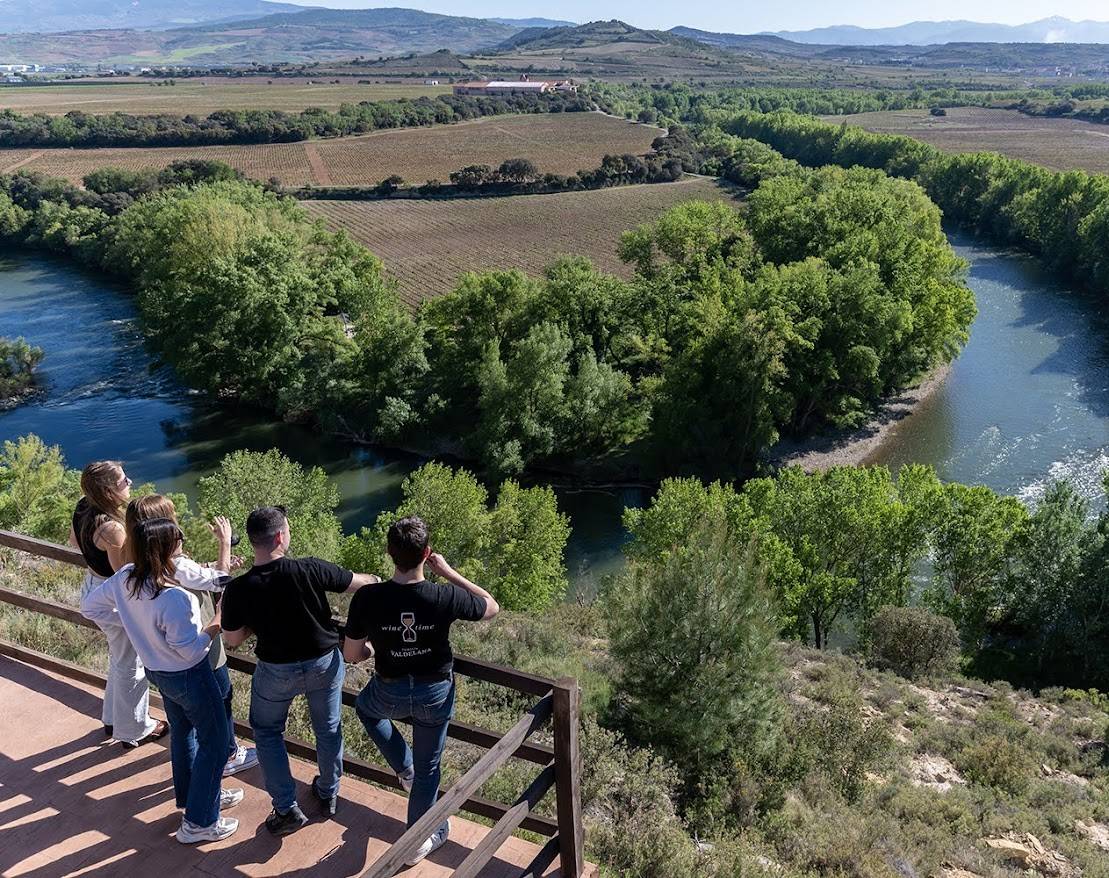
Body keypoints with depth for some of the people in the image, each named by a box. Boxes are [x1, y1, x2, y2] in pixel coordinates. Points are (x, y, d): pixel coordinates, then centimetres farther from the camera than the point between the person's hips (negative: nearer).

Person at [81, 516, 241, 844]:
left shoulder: (125, 579, -14)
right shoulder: (172, 598, -37)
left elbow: (89, 606, 3)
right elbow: (191, 650, -28)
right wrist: (220, 619, -19)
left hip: (157, 671, 8)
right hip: (189, 676, -8)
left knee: (182, 732, 27)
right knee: (214, 743, 9)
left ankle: (194, 795, 46)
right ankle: (198, 822, 19)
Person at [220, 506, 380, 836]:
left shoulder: (238, 589, -22)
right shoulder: (310, 570, -25)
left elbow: (232, 640, -7)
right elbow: (360, 582, -11)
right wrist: (375, 578, 12)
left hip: (277, 671, 0)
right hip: (324, 663, 1)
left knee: (267, 732, 23)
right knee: (329, 729, 22)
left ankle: (287, 809, 21)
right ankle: (328, 794, 41)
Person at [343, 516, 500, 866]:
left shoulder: (367, 598, -24)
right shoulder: (446, 598, -26)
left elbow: (351, 655, -11)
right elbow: (492, 607, -5)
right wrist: (449, 572, -8)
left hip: (390, 692, 0)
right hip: (436, 692, 0)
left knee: (364, 706, 37)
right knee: (428, 766, 21)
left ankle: (405, 768, 36)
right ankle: (418, 840, 38)